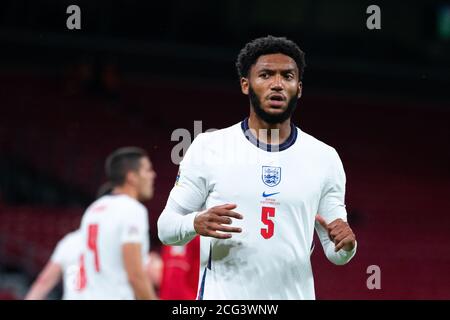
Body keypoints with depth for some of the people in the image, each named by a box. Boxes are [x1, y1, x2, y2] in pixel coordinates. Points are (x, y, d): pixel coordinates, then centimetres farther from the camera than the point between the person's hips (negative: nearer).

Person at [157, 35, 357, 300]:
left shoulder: (325, 157, 6)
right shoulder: (208, 147, 0)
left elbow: (336, 254, 9)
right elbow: (166, 227, 3)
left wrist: (345, 244, -13)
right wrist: (196, 223, -18)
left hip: (295, 293, 2)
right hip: (222, 296, -2)